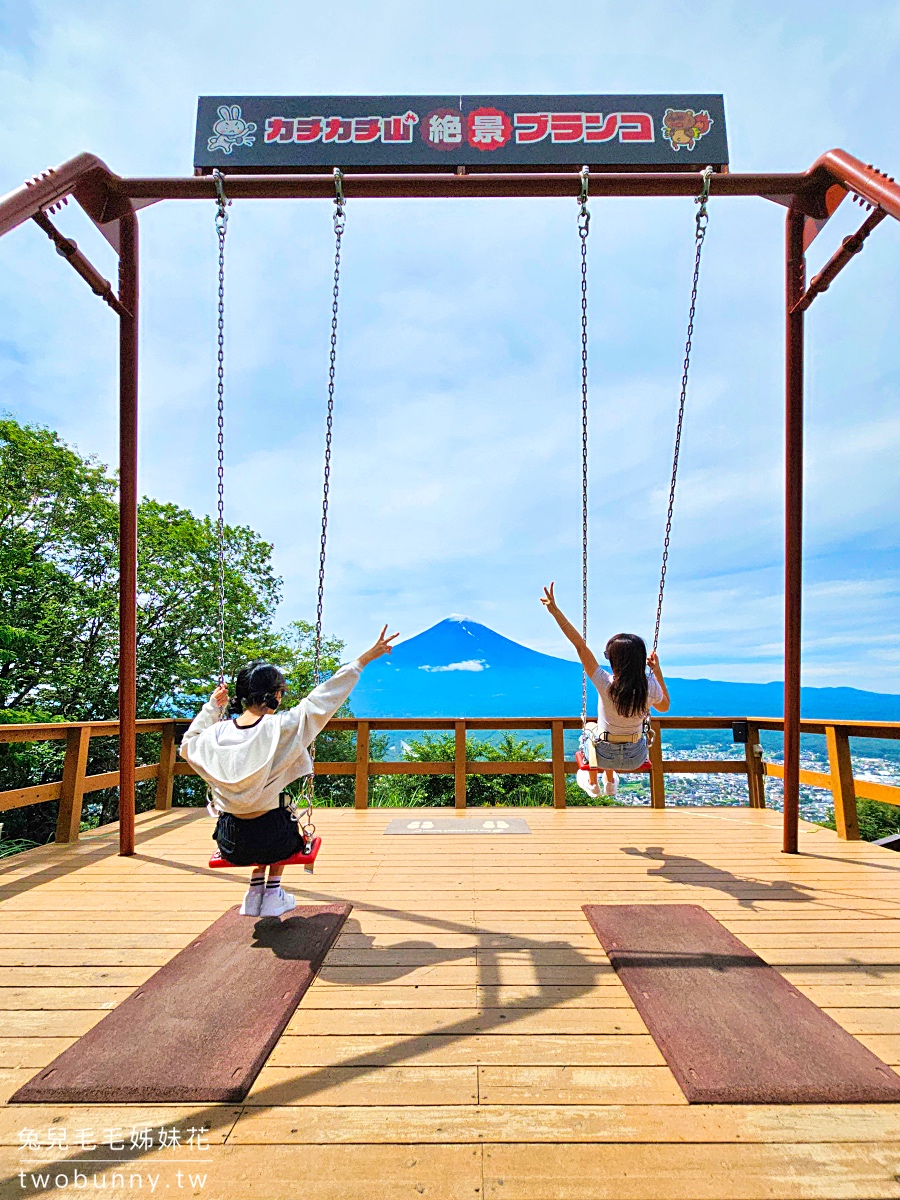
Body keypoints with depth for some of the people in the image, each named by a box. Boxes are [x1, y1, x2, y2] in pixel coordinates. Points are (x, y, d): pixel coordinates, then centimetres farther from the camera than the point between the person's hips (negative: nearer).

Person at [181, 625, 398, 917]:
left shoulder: (218, 733, -6)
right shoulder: (282, 727, -17)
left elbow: (187, 745, 17)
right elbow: (324, 698, -10)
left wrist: (212, 707, 20)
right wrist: (364, 659, -3)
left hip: (230, 845, 4)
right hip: (269, 842, -3)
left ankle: (256, 891, 32)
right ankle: (273, 895, 29)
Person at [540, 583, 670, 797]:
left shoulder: (606, 684, -31)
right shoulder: (650, 687, -22)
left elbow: (580, 644, -31)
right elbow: (664, 707, 2)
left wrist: (555, 610, -29)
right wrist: (658, 671, 0)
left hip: (604, 755, -2)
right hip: (636, 758, 3)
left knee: (588, 732, 34)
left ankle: (592, 783, 54)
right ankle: (610, 782, 56)